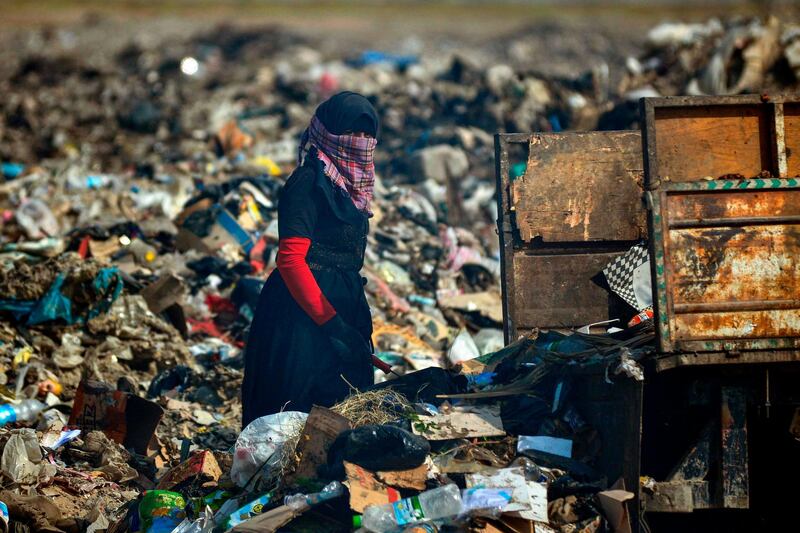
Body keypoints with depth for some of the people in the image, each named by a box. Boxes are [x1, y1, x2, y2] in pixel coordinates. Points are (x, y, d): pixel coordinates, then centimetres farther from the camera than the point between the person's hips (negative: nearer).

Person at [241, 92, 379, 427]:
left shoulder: (350, 183, 13)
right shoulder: (309, 182, -14)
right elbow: (290, 259, -21)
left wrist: (354, 320, 17)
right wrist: (330, 322, -22)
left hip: (343, 307, 9)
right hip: (303, 314, -9)